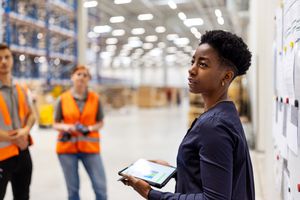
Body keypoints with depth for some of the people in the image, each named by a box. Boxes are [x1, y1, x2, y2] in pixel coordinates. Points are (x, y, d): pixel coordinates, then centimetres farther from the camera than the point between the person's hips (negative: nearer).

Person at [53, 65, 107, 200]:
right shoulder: (62, 99, 0)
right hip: (67, 147, 0)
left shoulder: (95, 98, 2)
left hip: (90, 147, 1)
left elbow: (100, 123, 8)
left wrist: (89, 128, -12)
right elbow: (55, 124, 6)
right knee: (72, 188, 6)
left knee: (101, 186, -3)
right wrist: (66, 127, -16)